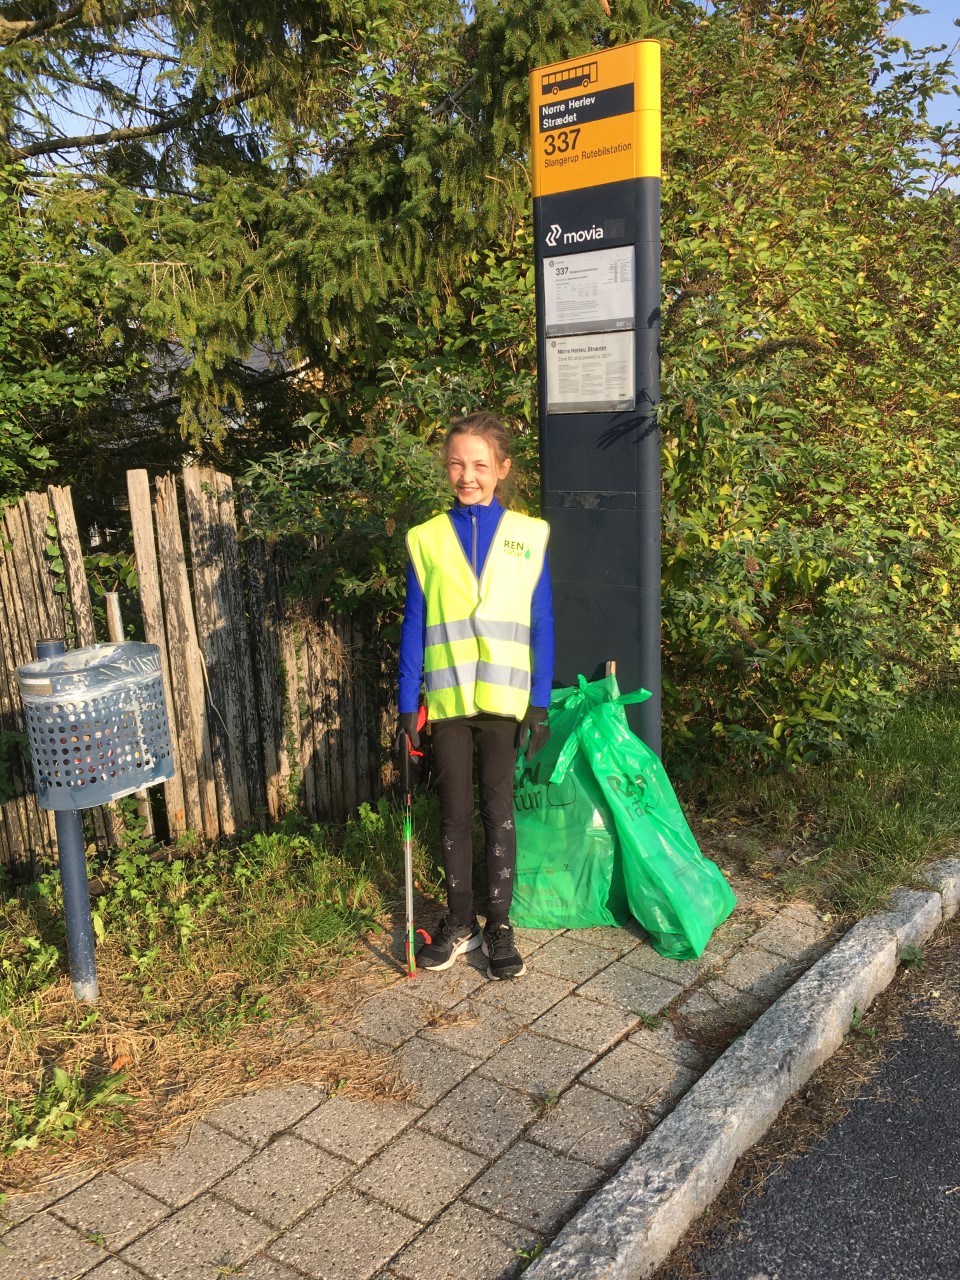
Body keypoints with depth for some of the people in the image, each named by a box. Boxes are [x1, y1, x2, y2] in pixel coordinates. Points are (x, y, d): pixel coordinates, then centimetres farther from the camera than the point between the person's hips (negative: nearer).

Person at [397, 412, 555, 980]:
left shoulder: (529, 536, 1)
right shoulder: (427, 540, 3)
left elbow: (541, 626, 1)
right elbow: (414, 628, 4)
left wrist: (540, 704, -4)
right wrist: (408, 706, 0)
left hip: (505, 700, -1)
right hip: (446, 701, 1)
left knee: (499, 812, 6)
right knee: (455, 814, 10)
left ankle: (500, 927, 19)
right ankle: (460, 923, 24)